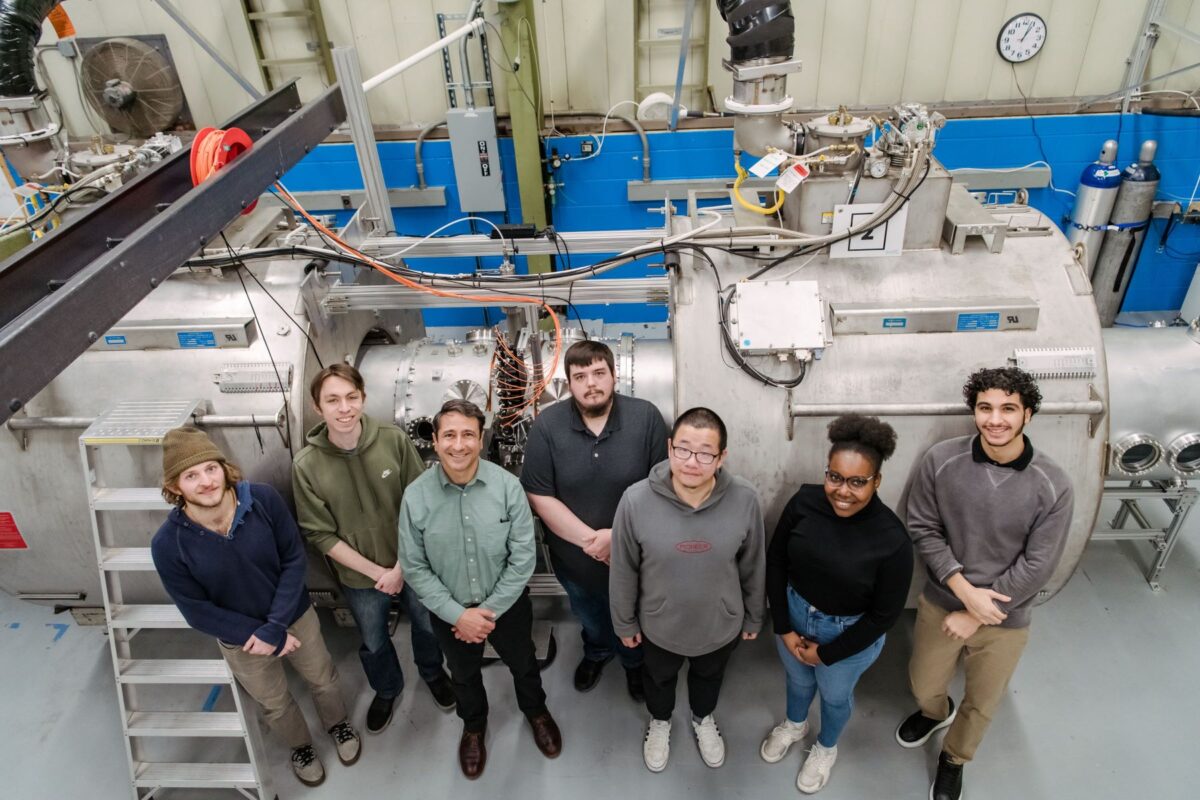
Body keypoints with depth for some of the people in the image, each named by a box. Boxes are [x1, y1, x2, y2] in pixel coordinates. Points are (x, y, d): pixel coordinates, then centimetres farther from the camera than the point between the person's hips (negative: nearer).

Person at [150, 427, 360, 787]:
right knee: (275, 703, 25)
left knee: (323, 679, 25)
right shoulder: (168, 544, -26)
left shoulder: (264, 499, -27)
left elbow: (295, 560, -18)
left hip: (297, 616, 1)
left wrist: (276, 626, -24)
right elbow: (198, 612, -17)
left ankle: (337, 724, 58)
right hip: (241, 641, 0)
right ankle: (300, 745, 57)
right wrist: (262, 636, -19)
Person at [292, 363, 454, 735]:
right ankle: (386, 690, 57)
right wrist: (378, 572, -16)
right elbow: (322, 535, -13)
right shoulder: (306, 466, -20)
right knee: (374, 643, 25)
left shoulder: (394, 439, -21)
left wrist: (402, 566, -16)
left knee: (427, 625, 25)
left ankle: (433, 672, 57)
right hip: (360, 577, 0)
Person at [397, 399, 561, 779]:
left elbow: (523, 557, -17)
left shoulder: (507, 485, -23)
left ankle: (536, 711, 58)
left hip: (507, 604, 0)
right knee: (464, 675, 27)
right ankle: (473, 725, 58)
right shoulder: (416, 496, -20)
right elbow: (414, 568, -12)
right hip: (450, 611, 1)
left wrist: (491, 610, -16)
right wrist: (458, 614, -16)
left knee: (523, 664, 26)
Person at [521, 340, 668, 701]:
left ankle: (634, 661, 60)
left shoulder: (646, 417, -20)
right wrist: (591, 540, -21)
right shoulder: (547, 425, -19)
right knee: (590, 618, 31)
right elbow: (539, 496, -16)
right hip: (574, 556, 1)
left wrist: (618, 536, -22)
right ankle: (596, 652, 64)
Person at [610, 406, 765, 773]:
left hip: (721, 625, 1)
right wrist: (624, 622, -1)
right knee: (659, 679, 31)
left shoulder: (744, 500, -25)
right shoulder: (636, 500, -29)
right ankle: (659, 721, 64)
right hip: (659, 626, 0)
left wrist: (753, 617, 5)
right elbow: (623, 571, -13)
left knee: (708, 677, 32)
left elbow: (753, 567, -8)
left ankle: (703, 719, 65)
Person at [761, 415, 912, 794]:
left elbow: (885, 614, -18)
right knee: (798, 679, 31)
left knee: (835, 695, 27)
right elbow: (775, 561, -9)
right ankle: (794, 724, 64)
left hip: (850, 633, -2)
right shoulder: (804, 502, -23)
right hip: (793, 614, 2)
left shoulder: (892, 539, -30)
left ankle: (826, 748, 59)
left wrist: (826, 652, -11)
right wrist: (784, 628, -9)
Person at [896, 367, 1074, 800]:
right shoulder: (940, 460, -18)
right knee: (924, 686, 24)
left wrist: (975, 615, -13)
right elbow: (923, 529, -10)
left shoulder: (1053, 487, -19)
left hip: (1006, 621, 0)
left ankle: (953, 759, 53)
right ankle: (935, 712, 61)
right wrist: (965, 591, -19)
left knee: (981, 705, 21)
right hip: (940, 603, 1)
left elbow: (1036, 567, -15)